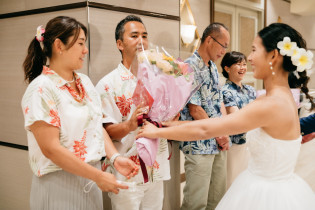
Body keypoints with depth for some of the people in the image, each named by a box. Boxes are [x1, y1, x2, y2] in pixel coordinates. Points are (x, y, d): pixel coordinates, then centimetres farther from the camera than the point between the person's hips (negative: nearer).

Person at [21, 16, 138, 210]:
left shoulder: (85, 82, 6)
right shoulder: (41, 90, -17)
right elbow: (51, 149, -21)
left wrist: (115, 157, -6)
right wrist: (99, 176, -18)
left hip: (91, 180, 7)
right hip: (60, 184, -7)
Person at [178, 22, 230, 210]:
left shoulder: (213, 67, 13)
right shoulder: (190, 67, -15)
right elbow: (195, 110, -17)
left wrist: (225, 133, 1)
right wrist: (219, 134, -7)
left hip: (219, 144, 8)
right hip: (200, 146, -8)